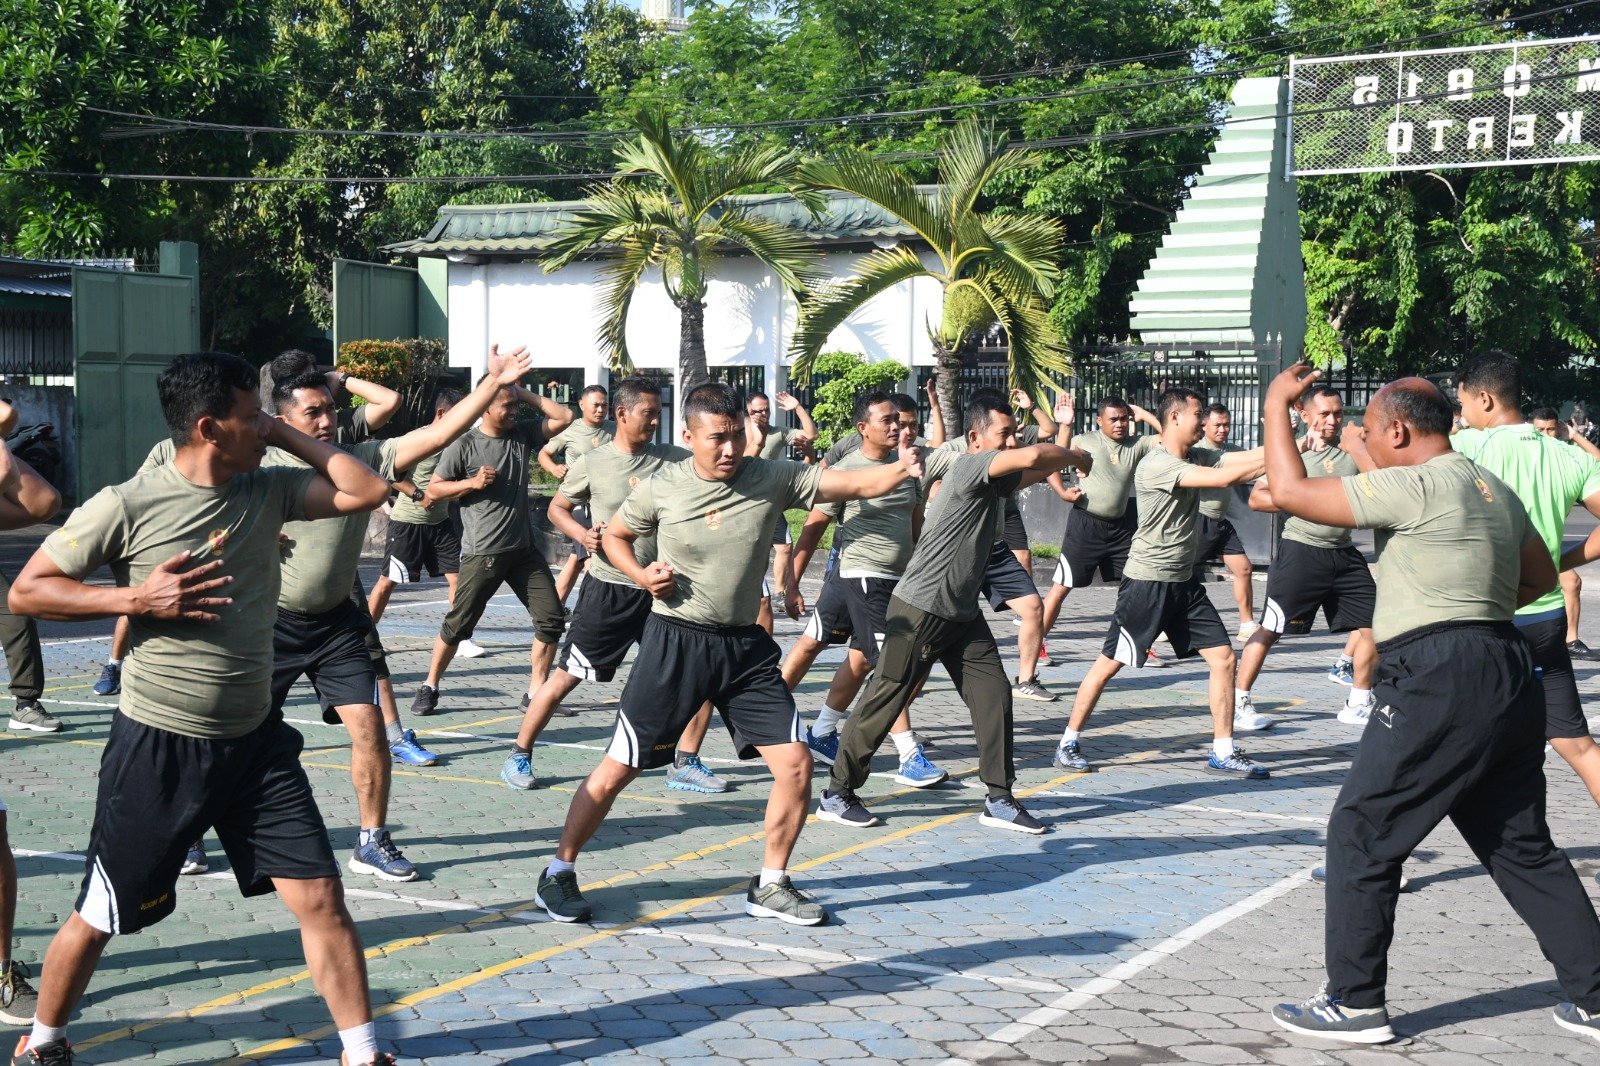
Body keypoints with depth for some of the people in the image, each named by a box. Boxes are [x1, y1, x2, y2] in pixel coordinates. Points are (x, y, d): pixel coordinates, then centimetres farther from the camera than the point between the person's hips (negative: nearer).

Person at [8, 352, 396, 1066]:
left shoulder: (269, 490, 2)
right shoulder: (127, 507, -12)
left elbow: (368, 490, -2)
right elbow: (26, 591, -7)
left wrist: (285, 434, -4)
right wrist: (135, 597, -18)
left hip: (255, 742, 4)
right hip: (158, 747, -4)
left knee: (320, 898, -1)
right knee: (99, 917, 11)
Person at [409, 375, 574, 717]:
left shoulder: (523, 435, 7)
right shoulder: (465, 445, -6)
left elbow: (563, 416, 4)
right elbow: (433, 489, -1)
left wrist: (526, 394, 0)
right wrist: (473, 482, -14)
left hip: (524, 550, 5)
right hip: (482, 553, -5)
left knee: (552, 619, -2)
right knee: (458, 624, 0)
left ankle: (535, 694, 6)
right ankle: (429, 688, 17)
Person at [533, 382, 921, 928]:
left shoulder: (772, 479, -3)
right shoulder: (662, 488, -6)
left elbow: (857, 484, -8)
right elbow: (613, 536, 11)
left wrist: (902, 469, -28)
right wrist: (641, 575, -8)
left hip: (745, 646, 3)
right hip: (674, 642, -2)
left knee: (795, 763, -2)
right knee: (617, 769, -1)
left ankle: (770, 887, 16)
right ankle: (559, 872, 18)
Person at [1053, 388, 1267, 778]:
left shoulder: (1194, 457, 10)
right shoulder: (1157, 464, -19)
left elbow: (1242, 458, 2)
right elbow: (1222, 478, -27)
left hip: (1184, 582, 8)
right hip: (1146, 582, -8)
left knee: (1223, 657, 1)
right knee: (1109, 663, 0)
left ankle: (1222, 752, 8)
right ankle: (1069, 743, 12)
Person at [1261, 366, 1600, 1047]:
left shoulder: (1416, 486, -11)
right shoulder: (1494, 490, 17)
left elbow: (1291, 491, -12)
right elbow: (1540, 577, 29)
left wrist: (1276, 405, 0)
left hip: (1439, 683, -9)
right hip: (1508, 674, 9)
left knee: (1361, 835, 1)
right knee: (1521, 845, 17)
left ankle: (1354, 1003, 6)